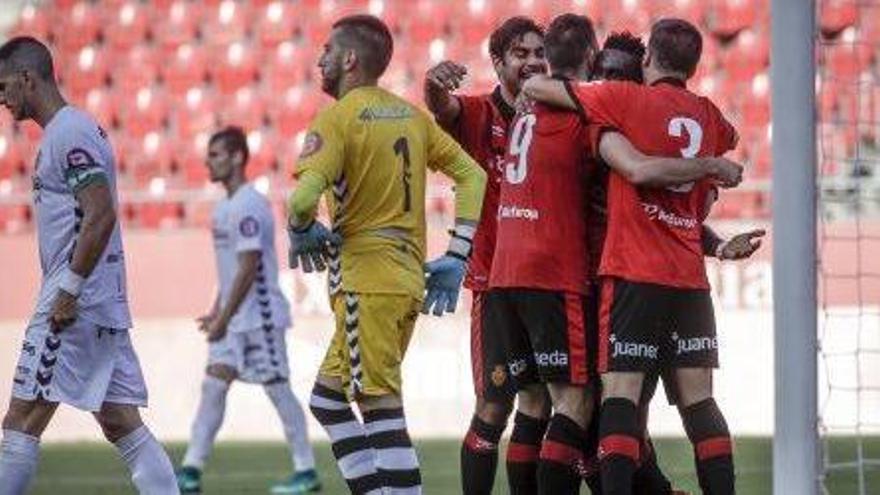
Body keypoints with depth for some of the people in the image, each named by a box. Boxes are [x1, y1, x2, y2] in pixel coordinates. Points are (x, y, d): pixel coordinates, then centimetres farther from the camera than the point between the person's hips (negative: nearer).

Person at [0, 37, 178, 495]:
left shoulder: (69, 134, -12)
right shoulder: (72, 129, 18)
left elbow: (101, 215, -22)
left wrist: (69, 290, -20)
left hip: (74, 305, -10)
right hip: (106, 305, 10)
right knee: (120, 422, 7)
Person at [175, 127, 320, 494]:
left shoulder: (248, 205, -16)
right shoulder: (225, 206, 14)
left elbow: (249, 267, -21)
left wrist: (224, 319, -21)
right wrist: (216, 311, 15)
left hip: (260, 315, -9)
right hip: (233, 317, 9)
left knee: (277, 388, -2)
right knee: (213, 386, 2)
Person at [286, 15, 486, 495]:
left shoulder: (339, 118, -9)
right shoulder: (411, 114, 14)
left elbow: (304, 198, -22)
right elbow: (472, 176, 13)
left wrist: (301, 233, 0)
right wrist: (456, 258, 13)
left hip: (366, 280, -8)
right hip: (409, 277, 8)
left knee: (382, 411, -9)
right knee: (327, 400, 17)